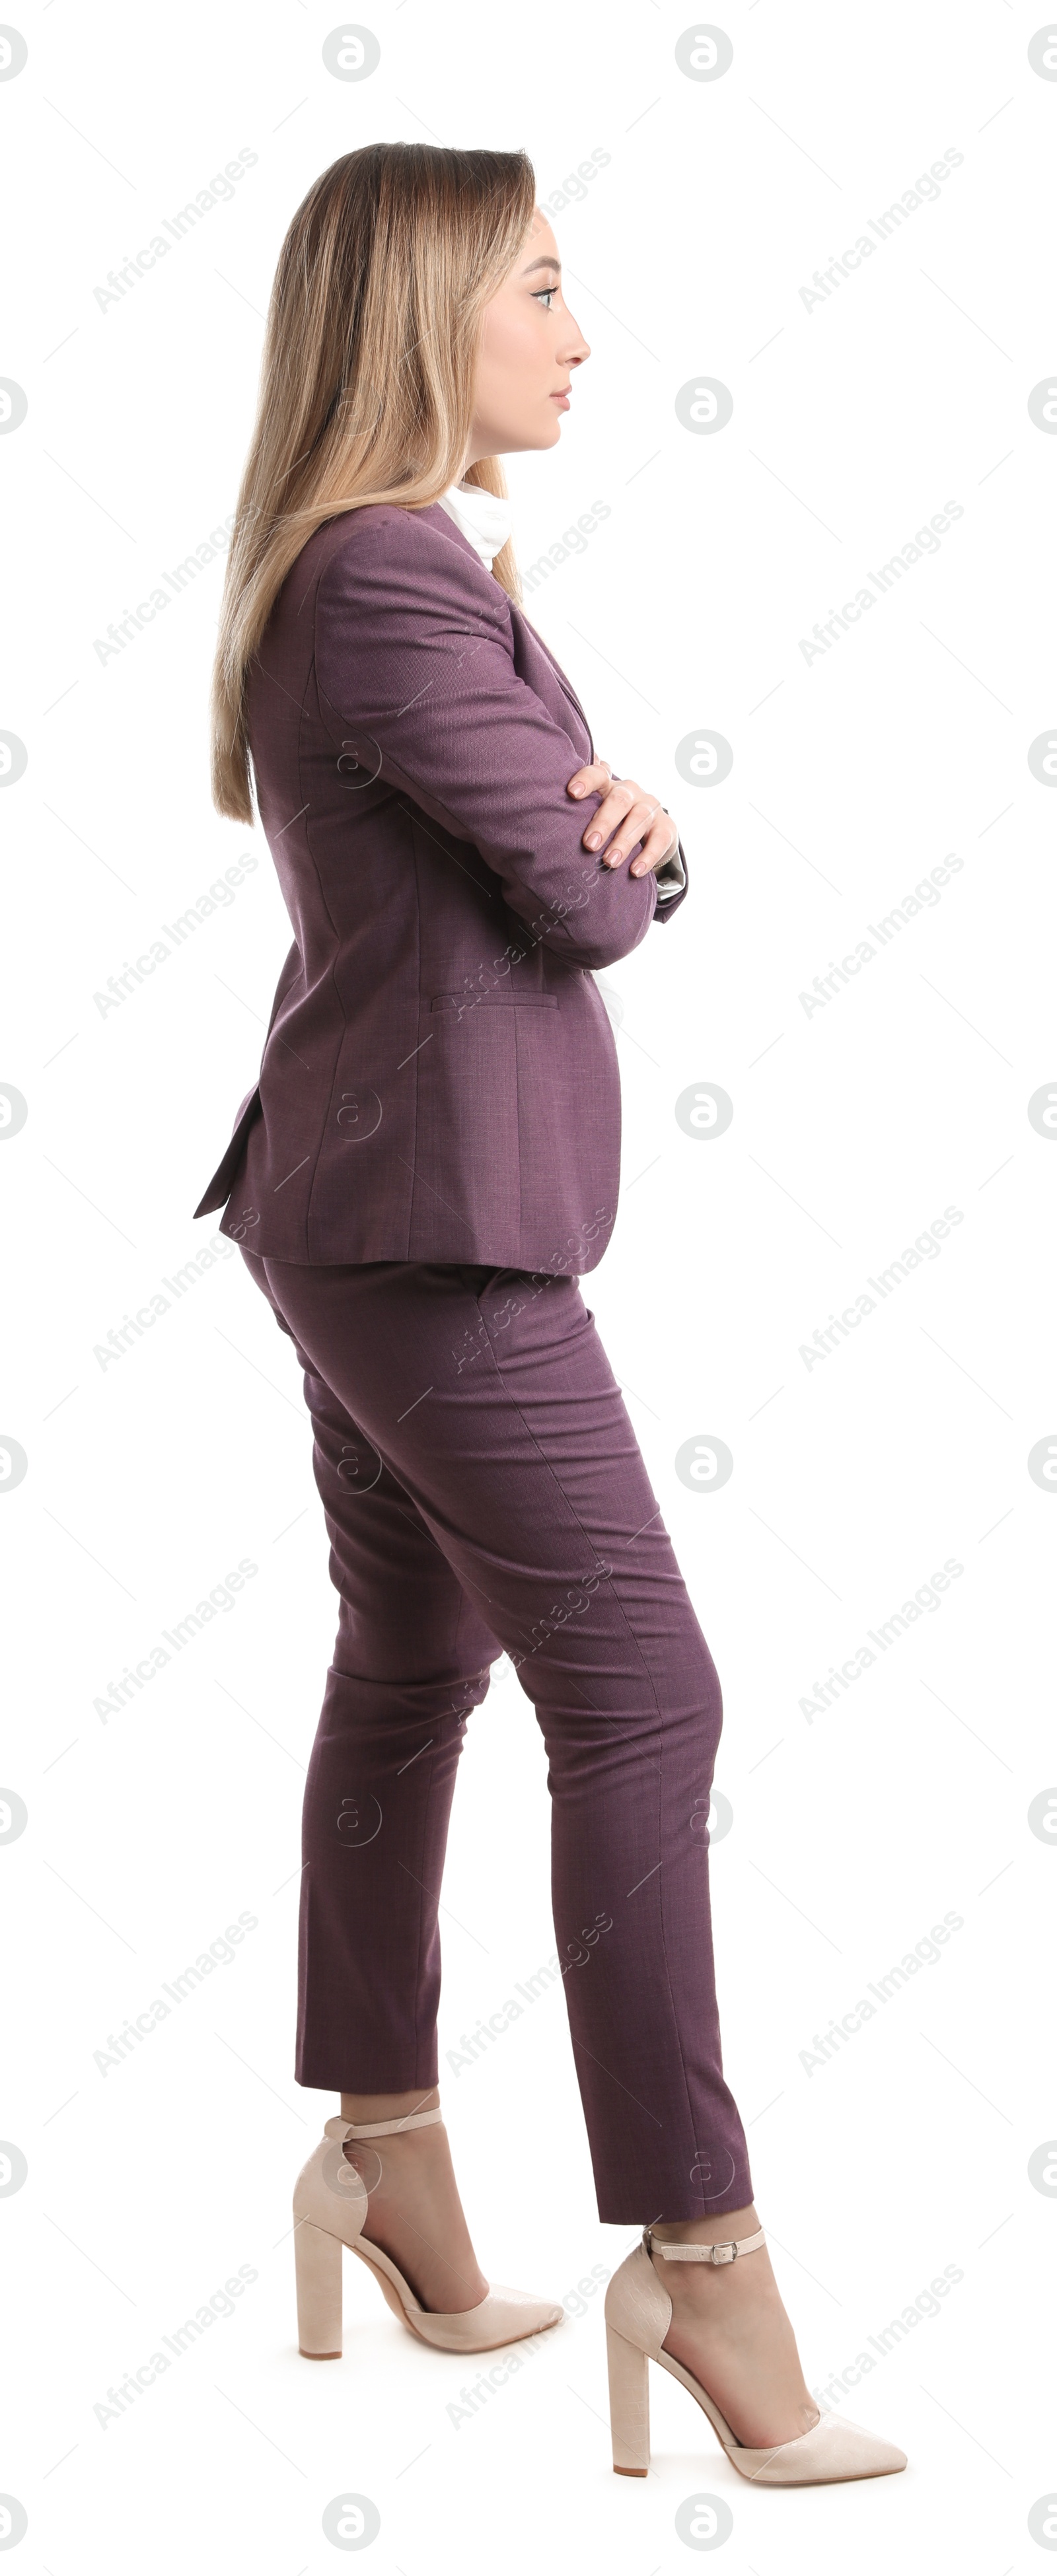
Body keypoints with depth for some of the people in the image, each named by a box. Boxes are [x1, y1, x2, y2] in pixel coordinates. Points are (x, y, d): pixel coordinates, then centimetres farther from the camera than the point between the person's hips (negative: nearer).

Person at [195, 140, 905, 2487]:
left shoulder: (393, 566, 16)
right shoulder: (393, 578, -18)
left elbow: (618, 865, 14)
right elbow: (585, 905, -15)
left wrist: (627, 820, -8)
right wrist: (607, 842, 6)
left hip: (367, 1208, 11)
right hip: (440, 1222, -11)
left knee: (413, 1668, 17)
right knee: (643, 1707, -10)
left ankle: (387, 2159, 29)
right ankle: (701, 2257, -5)